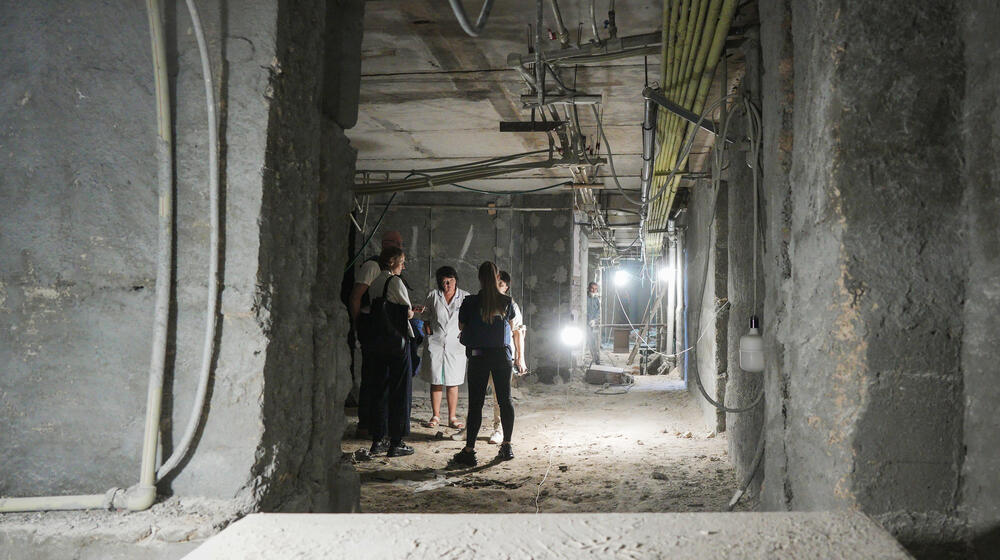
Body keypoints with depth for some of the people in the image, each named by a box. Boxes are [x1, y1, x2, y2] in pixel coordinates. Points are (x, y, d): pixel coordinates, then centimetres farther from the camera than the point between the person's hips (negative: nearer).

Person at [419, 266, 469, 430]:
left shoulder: (464, 297, 2)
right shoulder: (433, 296, 4)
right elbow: (426, 317, 14)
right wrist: (429, 333, 2)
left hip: (455, 344, 0)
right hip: (435, 343, 0)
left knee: (453, 383, 2)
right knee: (436, 381, 3)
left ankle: (452, 418, 9)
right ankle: (435, 416, 12)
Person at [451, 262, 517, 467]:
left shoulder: (470, 302, -8)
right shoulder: (506, 302, -1)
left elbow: (461, 326, 5)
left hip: (478, 356, -2)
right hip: (502, 355, 2)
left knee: (475, 403, 0)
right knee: (505, 399, 12)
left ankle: (469, 450, -1)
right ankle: (506, 446, 17)